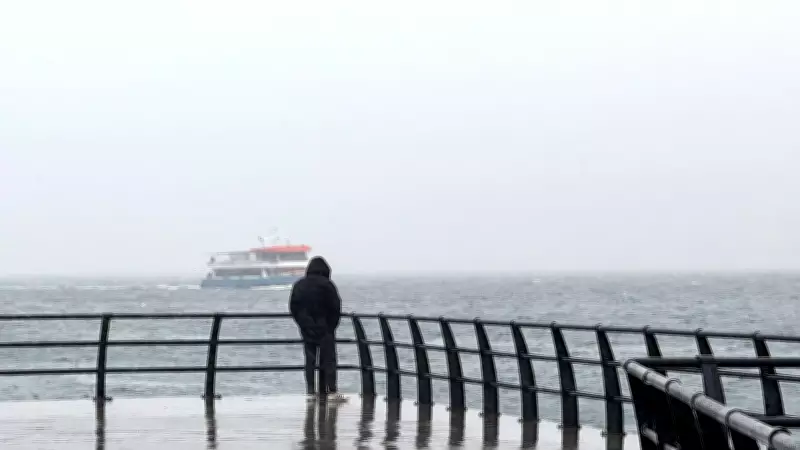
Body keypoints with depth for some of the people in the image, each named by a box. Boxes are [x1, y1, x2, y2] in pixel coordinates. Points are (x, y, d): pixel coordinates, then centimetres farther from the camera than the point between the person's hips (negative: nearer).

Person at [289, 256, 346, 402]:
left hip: (306, 330, 4)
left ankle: (311, 392, 7)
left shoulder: (299, 285, 5)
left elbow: (293, 307, 8)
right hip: (324, 329, -4)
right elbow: (335, 307, -10)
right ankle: (331, 392, -7)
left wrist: (302, 323, 13)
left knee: (310, 360, 9)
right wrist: (332, 325, 2)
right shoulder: (326, 284, -10)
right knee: (328, 359, -1)